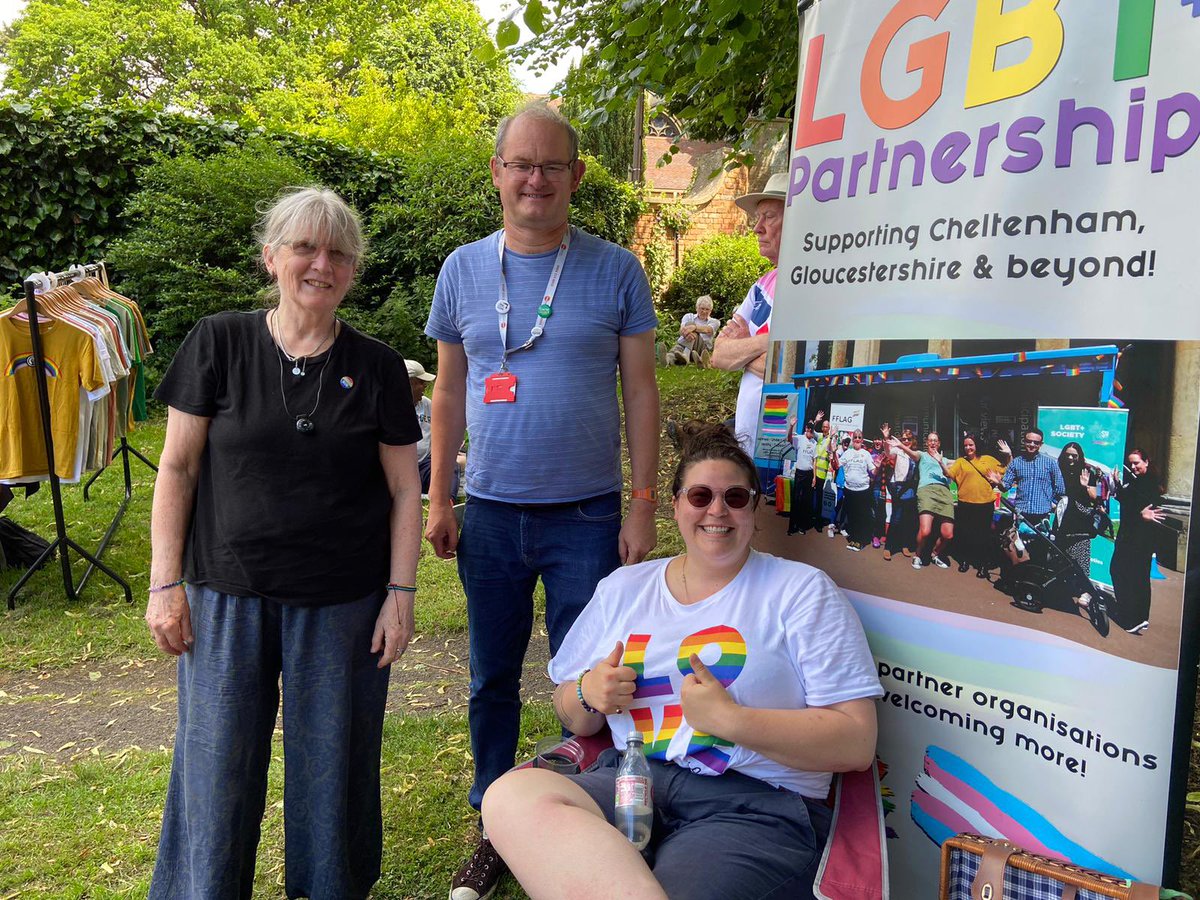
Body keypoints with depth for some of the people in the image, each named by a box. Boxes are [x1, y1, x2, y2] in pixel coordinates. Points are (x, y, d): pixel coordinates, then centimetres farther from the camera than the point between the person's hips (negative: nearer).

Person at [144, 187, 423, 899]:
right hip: (226, 598, 0)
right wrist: (165, 583, -2)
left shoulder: (375, 366, 0)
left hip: (343, 602, 0)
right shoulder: (220, 345, -2)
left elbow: (405, 489, 2)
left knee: (333, 762, 11)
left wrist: (401, 593, -4)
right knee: (215, 768, 9)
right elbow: (178, 467, 1)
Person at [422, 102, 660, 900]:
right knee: (492, 682, 13)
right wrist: (438, 498, 6)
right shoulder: (464, 269, 5)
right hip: (491, 513, 3)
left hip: (587, 516, -2)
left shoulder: (616, 270, -2)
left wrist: (644, 508, -6)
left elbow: (641, 391, -1)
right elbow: (449, 390, 9)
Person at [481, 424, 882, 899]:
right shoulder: (622, 589, 18)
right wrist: (589, 696, -2)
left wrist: (728, 718, -14)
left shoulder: (803, 591, 4)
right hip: (631, 780, 6)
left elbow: (857, 744, -4)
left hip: (756, 805, -6)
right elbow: (574, 719, 23)